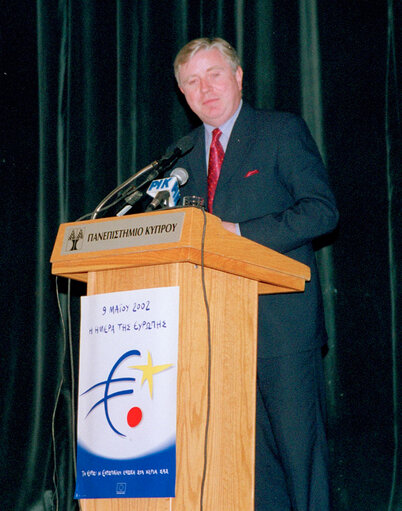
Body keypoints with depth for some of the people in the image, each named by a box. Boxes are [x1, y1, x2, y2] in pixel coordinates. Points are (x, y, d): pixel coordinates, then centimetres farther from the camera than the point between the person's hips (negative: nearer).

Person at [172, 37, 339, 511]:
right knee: (250, 450, 6)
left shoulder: (283, 130, 1)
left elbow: (322, 210, -8)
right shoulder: (187, 151, 19)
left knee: (298, 444, -4)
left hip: (280, 319, -5)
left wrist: (241, 234, -16)